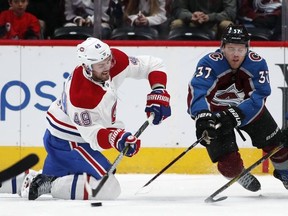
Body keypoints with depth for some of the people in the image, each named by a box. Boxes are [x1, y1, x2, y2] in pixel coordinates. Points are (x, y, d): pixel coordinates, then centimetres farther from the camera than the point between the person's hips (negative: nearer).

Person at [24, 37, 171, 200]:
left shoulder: (116, 61, -17)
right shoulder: (80, 95, -36)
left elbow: (153, 65, -7)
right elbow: (92, 135, -31)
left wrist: (158, 93, -21)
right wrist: (115, 138, -50)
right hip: (67, 143, -9)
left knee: (52, 178, 26)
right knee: (109, 187, -17)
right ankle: (49, 186, -16)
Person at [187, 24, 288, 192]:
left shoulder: (257, 63, -24)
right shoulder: (210, 63, -32)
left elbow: (259, 96, -30)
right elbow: (196, 90, -44)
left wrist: (236, 115, -44)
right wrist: (202, 116, -62)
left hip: (248, 108, 3)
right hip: (216, 111, -3)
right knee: (228, 160, -10)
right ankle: (241, 177, 25)